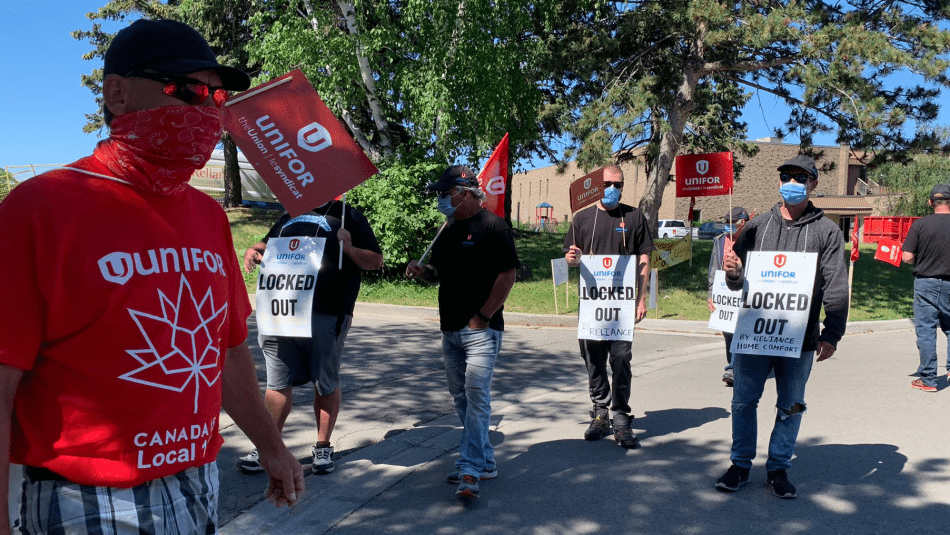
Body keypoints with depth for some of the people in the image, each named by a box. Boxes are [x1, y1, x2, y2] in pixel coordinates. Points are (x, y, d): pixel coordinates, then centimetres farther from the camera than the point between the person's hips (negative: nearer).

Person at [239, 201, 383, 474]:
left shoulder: (349, 217, 8)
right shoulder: (291, 215, 21)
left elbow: (376, 261, 5)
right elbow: (267, 245, 32)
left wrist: (349, 249, -12)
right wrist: (252, 251, 10)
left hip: (327, 316, -4)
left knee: (326, 384, 6)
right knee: (278, 383, 7)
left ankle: (323, 447, 21)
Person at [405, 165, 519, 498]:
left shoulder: (491, 226, -9)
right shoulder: (448, 230, 16)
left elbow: (507, 274, -14)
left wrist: (483, 316, -15)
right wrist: (421, 270, 2)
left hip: (480, 330, -8)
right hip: (450, 330, 9)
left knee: (476, 395, -12)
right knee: (461, 397, 12)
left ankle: (469, 470, -10)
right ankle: (484, 462, 24)